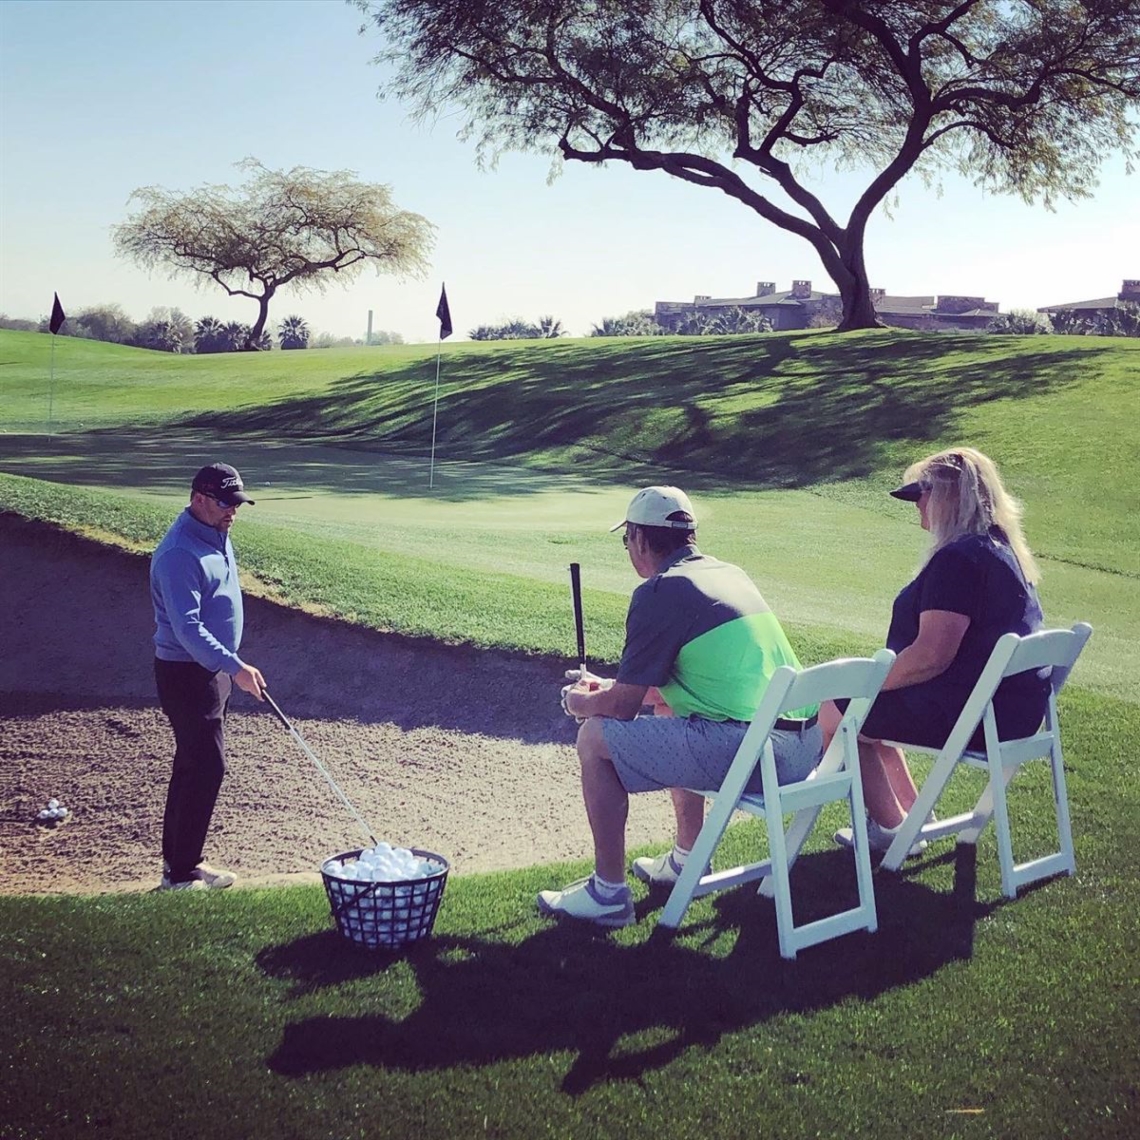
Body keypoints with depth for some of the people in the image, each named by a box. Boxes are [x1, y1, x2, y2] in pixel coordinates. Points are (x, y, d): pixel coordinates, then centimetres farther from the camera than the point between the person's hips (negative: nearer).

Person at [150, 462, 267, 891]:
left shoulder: (217, 536, 9)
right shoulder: (180, 554, -23)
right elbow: (187, 627, -29)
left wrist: (231, 665, 22)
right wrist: (235, 667, -33)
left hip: (212, 668, 10)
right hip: (187, 673, -10)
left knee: (193, 765, 15)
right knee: (206, 767, -8)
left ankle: (177, 858, 25)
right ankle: (181, 873, 0)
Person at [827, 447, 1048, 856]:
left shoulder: (957, 560, -22)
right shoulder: (1002, 549, 12)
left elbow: (931, 656, -27)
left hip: (971, 715, -10)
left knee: (836, 714, 2)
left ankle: (892, 830, 12)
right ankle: (911, 813, 26)